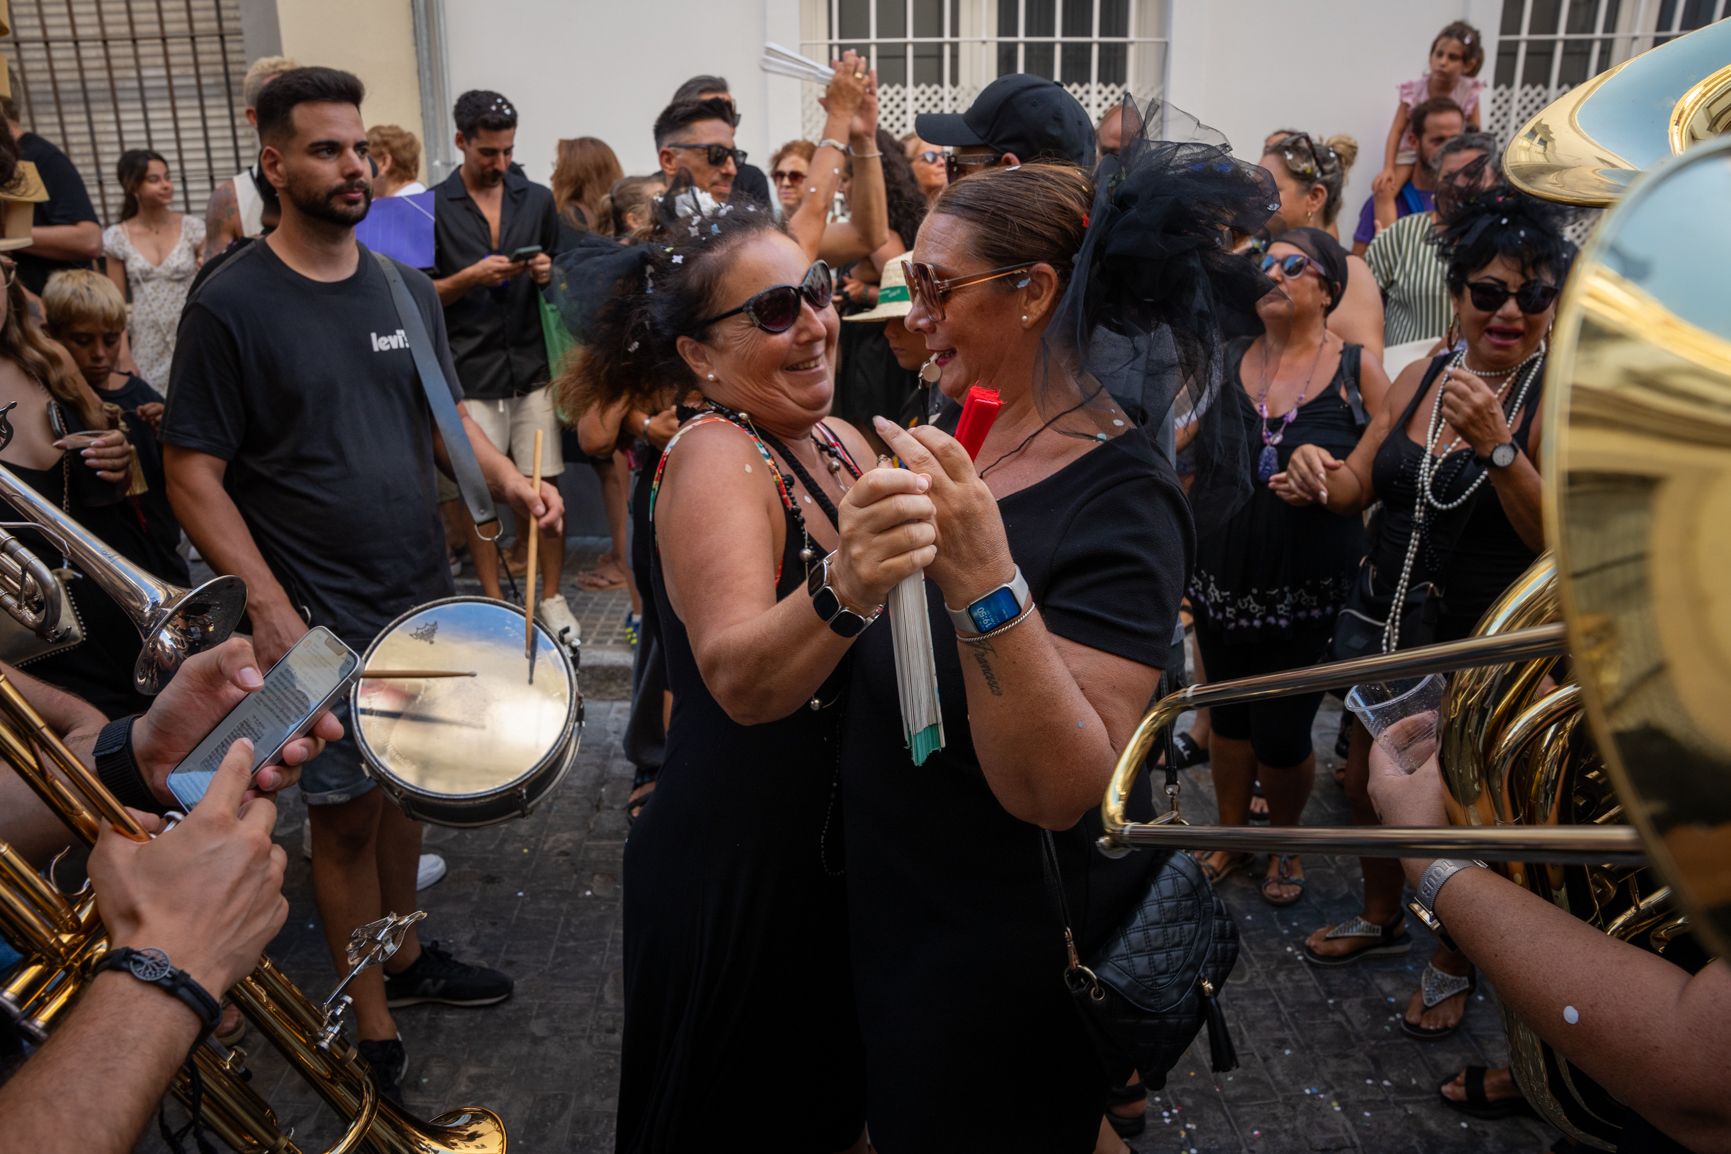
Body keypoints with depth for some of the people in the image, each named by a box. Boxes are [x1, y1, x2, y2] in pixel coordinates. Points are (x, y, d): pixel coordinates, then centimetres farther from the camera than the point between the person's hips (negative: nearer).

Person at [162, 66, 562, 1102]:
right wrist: (271, 609, -19)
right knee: (348, 814, 6)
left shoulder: (405, 290, 5)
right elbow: (194, 474, -11)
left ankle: (406, 958, 39)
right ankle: (376, 1037, 21)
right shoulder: (232, 305, -11)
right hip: (323, 623, -5)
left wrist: (509, 479, -4)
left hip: (424, 597, 5)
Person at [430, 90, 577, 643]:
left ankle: (551, 598, 15)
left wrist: (546, 272, -4)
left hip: (531, 366, 2)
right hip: (469, 373, -2)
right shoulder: (433, 208, 1)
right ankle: (494, 602, 17)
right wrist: (471, 277, -14)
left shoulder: (537, 199, 10)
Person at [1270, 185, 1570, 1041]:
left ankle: (1454, 964, 38)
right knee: (1368, 779, 20)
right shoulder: (1423, 377, 1)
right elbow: (1359, 486, 6)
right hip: (1386, 618, 5)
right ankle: (1380, 917, 48)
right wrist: (1322, 474, -17)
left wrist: (1496, 444, -32)